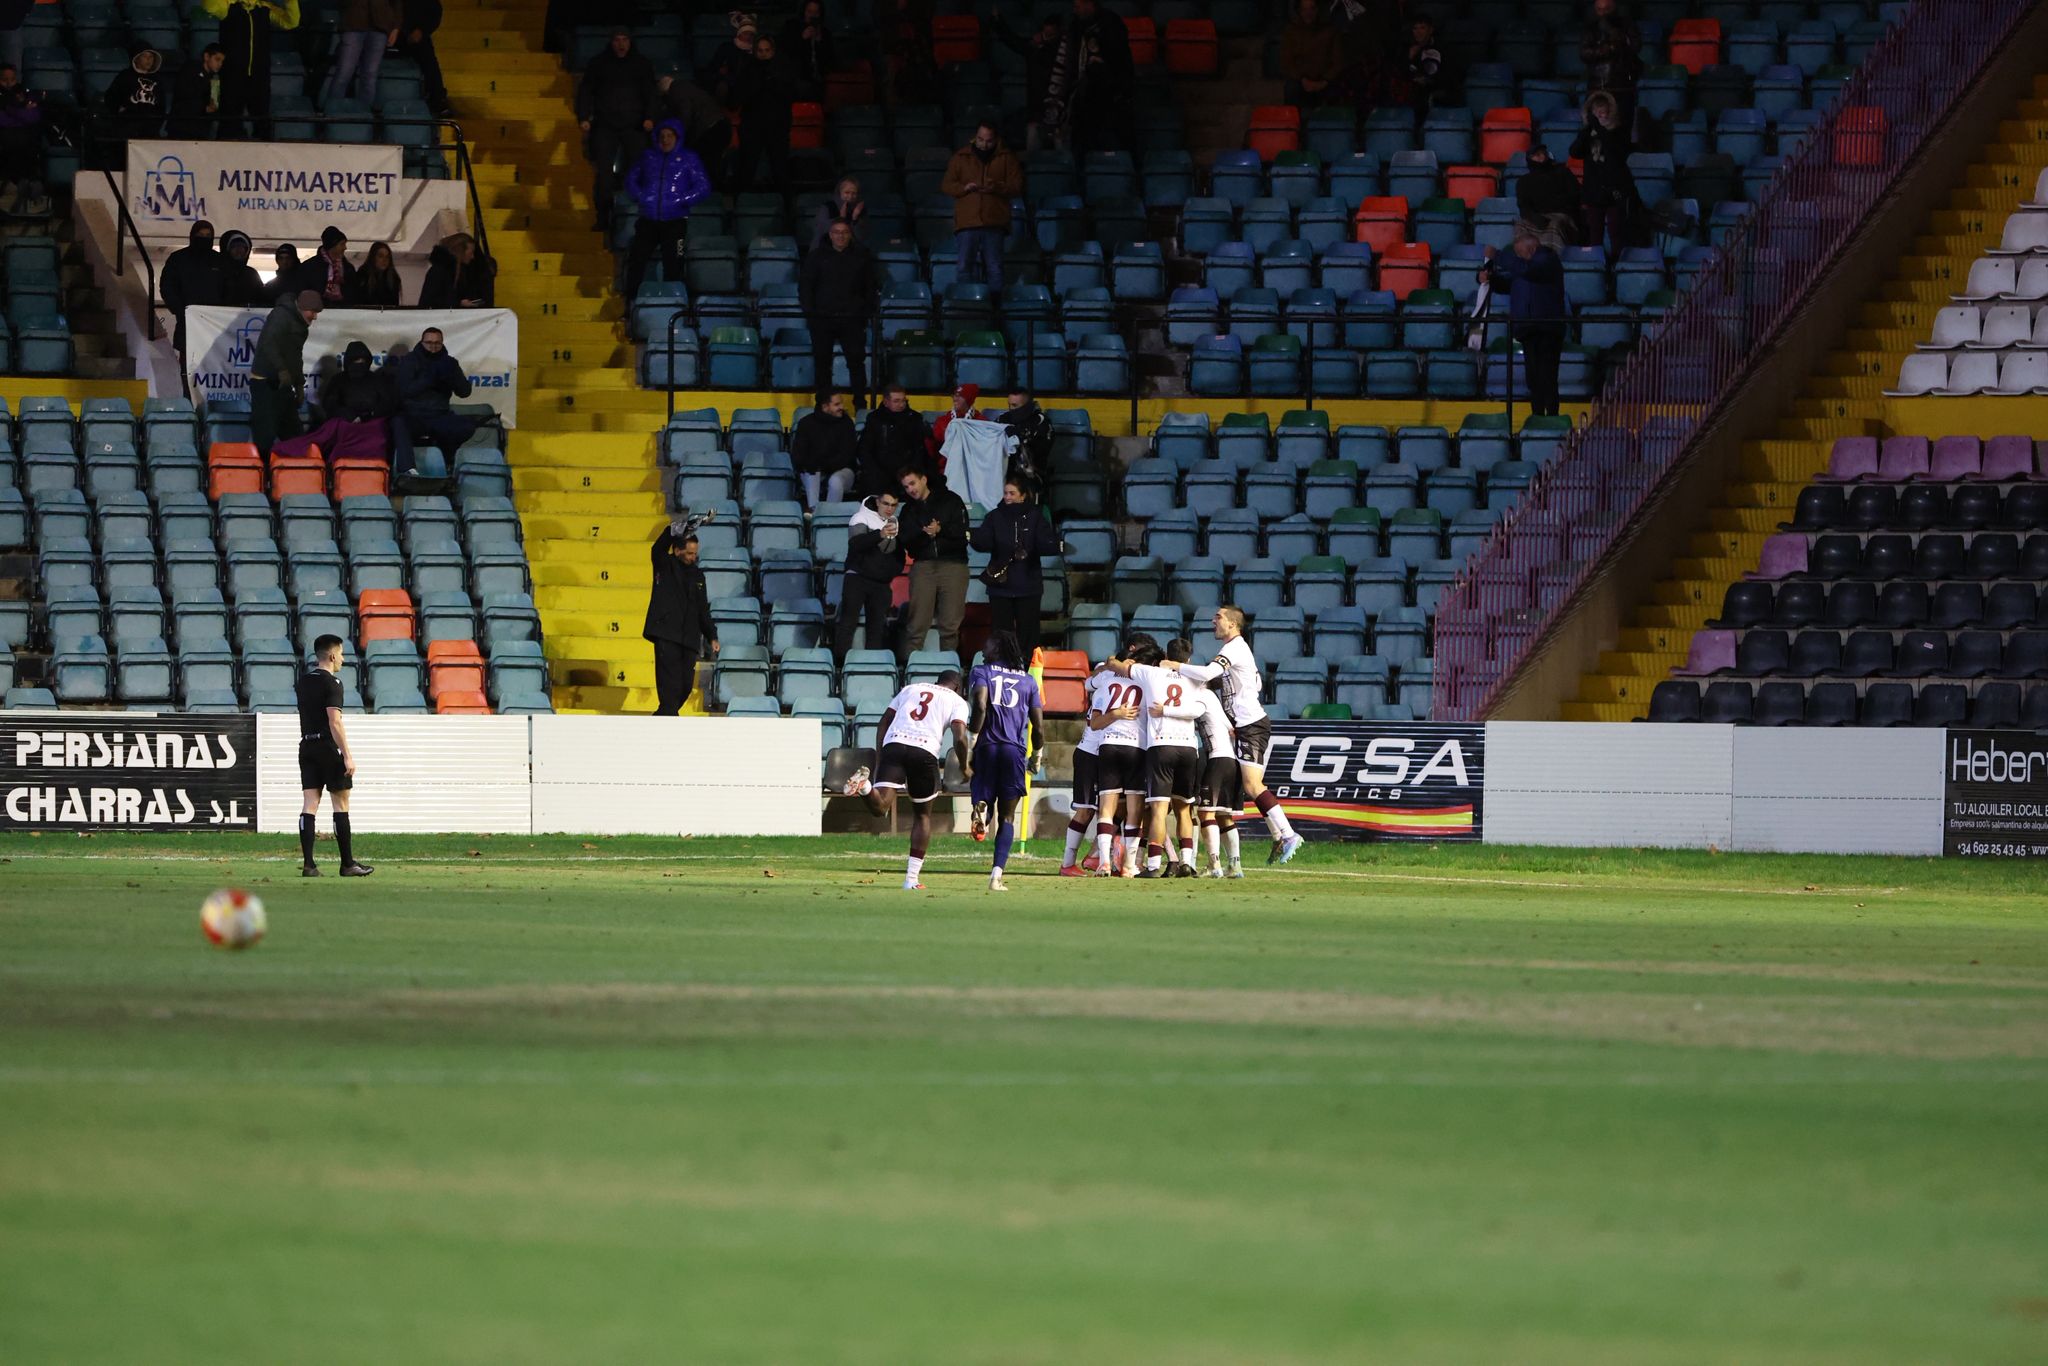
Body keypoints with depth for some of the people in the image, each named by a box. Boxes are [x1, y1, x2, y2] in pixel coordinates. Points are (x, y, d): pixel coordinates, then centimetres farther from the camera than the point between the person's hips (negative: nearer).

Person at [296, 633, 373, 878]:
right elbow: (335, 722, -19)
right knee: (341, 805, 1)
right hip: (328, 747, -7)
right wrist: (347, 755, -19)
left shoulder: (303, 681, 12)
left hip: (306, 745, 7)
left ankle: (308, 864, -6)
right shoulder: (331, 683, -12)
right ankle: (348, 864, 5)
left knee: (310, 805, 2)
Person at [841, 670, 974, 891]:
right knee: (922, 814, 16)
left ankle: (865, 787, -47)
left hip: (893, 745, 2)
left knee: (880, 807, -11)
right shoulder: (956, 701, 17)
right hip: (925, 752, -2)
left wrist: (878, 761, 23)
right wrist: (965, 768, 17)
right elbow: (959, 737, 1)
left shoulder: (910, 689, 28)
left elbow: (883, 723, 22)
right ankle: (911, 879, 13)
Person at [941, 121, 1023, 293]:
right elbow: (945, 186, 9)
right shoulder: (961, 157, 11)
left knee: (994, 266, 0)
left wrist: (997, 187, -14)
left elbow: (1017, 186, 4)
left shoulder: (1007, 158, 9)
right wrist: (964, 187, -11)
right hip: (967, 221, 1)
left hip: (994, 222, -1)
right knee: (965, 266, -2)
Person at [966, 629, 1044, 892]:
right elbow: (1038, 725, 11)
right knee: (1007, 817, 7)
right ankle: (997, 875, -5)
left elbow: (980, 706, -14)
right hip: (1015, 750, 2)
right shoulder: (1027, 681, 14)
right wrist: (1036, 756, 25)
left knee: (985, 798, 14)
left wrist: (972, 740, -7)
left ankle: (982, 810, -25)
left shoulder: (982, 672, 5)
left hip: (987, 747, -2)